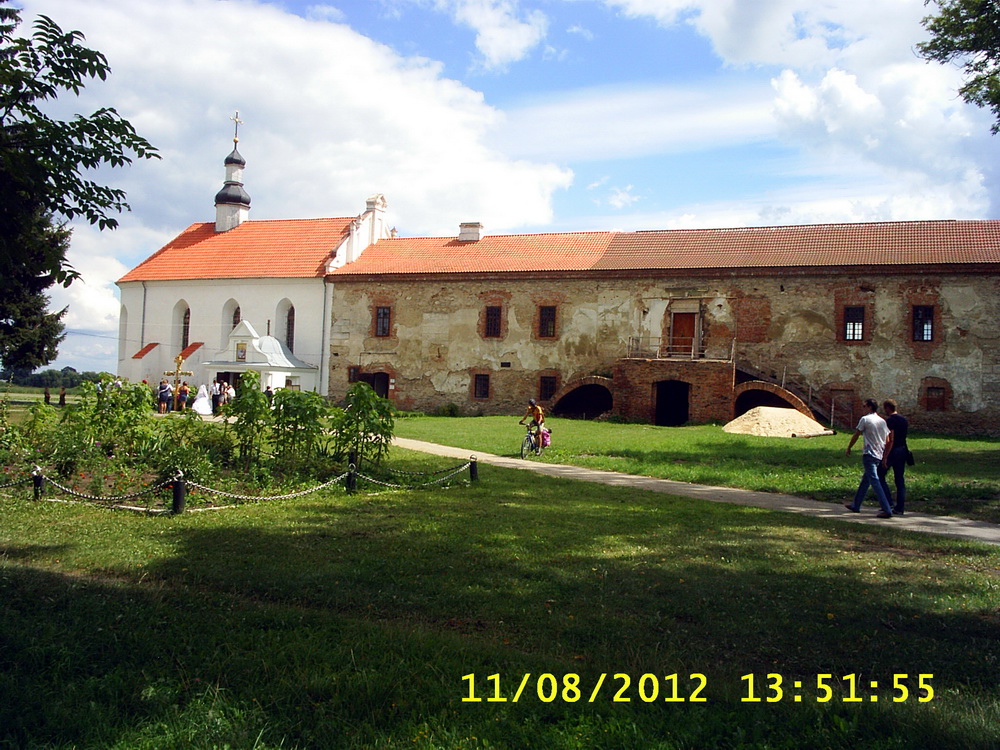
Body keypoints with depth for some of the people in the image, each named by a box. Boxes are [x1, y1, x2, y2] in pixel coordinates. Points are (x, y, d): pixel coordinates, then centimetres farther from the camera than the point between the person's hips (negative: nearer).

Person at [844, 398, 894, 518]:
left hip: (869, 455, -8)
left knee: (875, 481, -11)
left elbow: (856, 436, -2)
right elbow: (888, 440, 12)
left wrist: (849, 448, 12)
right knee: (865, 480, 17)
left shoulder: (865, 419, -8)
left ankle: (887, 510, -19)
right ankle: (856, 506, 27)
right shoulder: (882, 421, 12)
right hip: (879, 455, 8)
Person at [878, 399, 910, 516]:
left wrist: (885, 457, -20)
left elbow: (890, 440, -20)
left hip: (892, 452, -8)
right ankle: (900, 508, 9)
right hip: (903, 451, 8)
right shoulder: (904, 420, 12)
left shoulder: (890, 421, -15)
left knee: (880, 476, 4)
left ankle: (889, 503, -3)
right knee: (899, 479, 10)